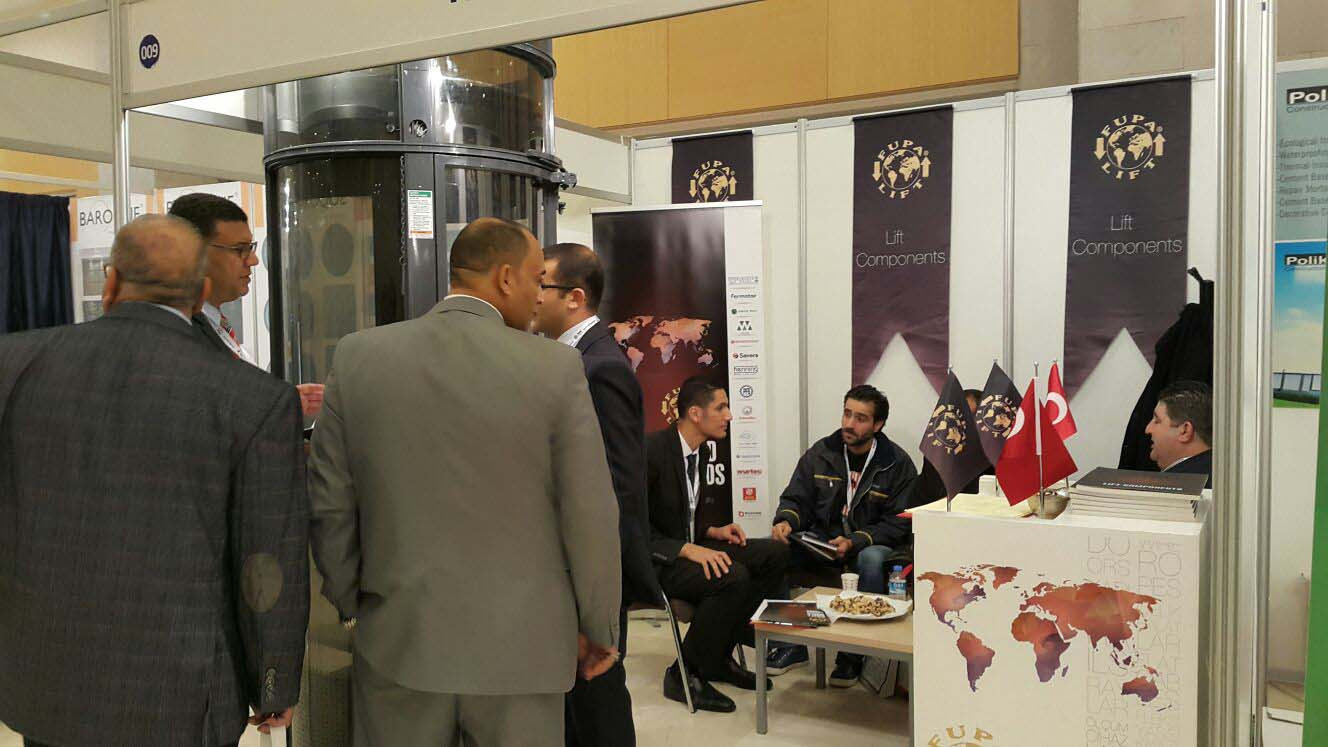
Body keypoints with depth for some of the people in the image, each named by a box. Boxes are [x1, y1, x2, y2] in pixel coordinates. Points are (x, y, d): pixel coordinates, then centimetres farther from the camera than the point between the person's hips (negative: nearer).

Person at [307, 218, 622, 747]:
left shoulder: (359, 357, -3)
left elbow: (329, 504, 1)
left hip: (397, 641, 2)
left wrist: (351, 604, 15)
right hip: (521, 646, -2)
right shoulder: (556, 367, -11)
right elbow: (591, 515, -8)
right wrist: (599, 630, 5)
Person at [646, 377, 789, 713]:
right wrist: (687, 549, -30)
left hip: (688, 547, 9)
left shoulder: (699, 451, 10)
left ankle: (719, 656, 4)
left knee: (775, 554, -3)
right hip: (655, 560, -9)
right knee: (733, 576, -31)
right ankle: (683, 675, -12)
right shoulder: (653, 450, -19)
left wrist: (713, 531, 3)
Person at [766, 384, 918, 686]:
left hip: (871, 543, -3)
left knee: (871, 560, -38)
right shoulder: (821, 453, 4)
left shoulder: (898, 463, -6)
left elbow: (899, 523, -9)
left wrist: (854, 543, -23)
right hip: (821, 538, 3)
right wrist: (786, 521, -18)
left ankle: (853, 655, -20)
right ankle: (791, 643, -11)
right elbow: (795, 498, 7)